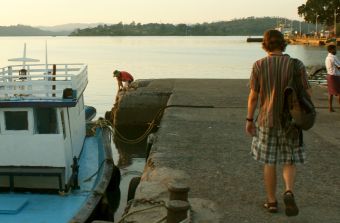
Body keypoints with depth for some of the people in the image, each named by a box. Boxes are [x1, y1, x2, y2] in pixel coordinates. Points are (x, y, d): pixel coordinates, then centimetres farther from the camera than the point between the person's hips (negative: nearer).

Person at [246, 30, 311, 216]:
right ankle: (289, 192, -10)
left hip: (267, 120, 0)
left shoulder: (259, 66, -8)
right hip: (290, 120, 1)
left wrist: (249, 120, 4)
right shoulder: (296, 65, -7)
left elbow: (253, 96, -6)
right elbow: (307, 94, -5)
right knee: (289, 161, 14)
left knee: (269, 162, 12)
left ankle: (272, 202, 19)